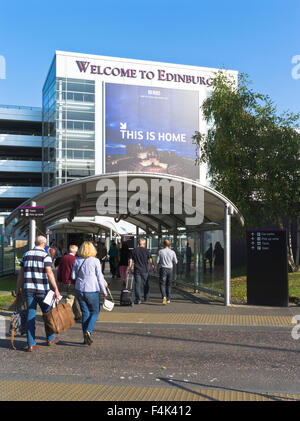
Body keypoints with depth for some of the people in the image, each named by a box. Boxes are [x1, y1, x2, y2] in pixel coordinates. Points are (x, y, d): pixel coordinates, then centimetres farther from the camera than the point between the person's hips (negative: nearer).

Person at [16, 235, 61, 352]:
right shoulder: (45, 255, -6)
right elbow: (49, 273, -17)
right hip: (42, 289, -4)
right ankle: (50, 338, 27)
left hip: (28, 289, 4)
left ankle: (31, 344, 3)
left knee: (31, 315, 5)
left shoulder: (26, 255, 9)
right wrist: (56, 289, -18)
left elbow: (21, 273, 9)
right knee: (47, 313, 13)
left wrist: (18, 288, 16)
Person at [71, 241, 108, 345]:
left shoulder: (77, 261, 2)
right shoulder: (95, 261, -8)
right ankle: (88, 331, -12)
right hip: (92, 290, -3)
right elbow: (99, 277, -6)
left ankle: (85, 337, 11)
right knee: (94, 312, 10)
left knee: (85, 313, 12)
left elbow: (73, 276, 5)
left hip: (79, 290, 4)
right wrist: (104, 291, 2)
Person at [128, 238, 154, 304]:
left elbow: (131, 260, 2)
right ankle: (146, 298, 23)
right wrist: (153, 266, 10)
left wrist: (130, 268, 9)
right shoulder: (147, 251, -4)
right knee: (146, 285, 14)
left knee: (137, 285, 2)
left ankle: (138, 300, -3)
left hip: (137, 270, 1)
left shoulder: (134, 250, 2)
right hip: (145, 270, -1)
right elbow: (150, 260, -4)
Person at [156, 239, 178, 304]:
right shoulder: (172, 252, -1)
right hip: (170, 269, 2)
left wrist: (158, 264, 18)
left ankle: (164, 297, -23)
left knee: (162, 284, 0)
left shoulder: (160, 251, -5)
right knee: (168, 284, 14)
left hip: (163, 269, -2)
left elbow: (157, 262, -5)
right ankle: (168, 299, 17)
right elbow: (175, 262, 1)